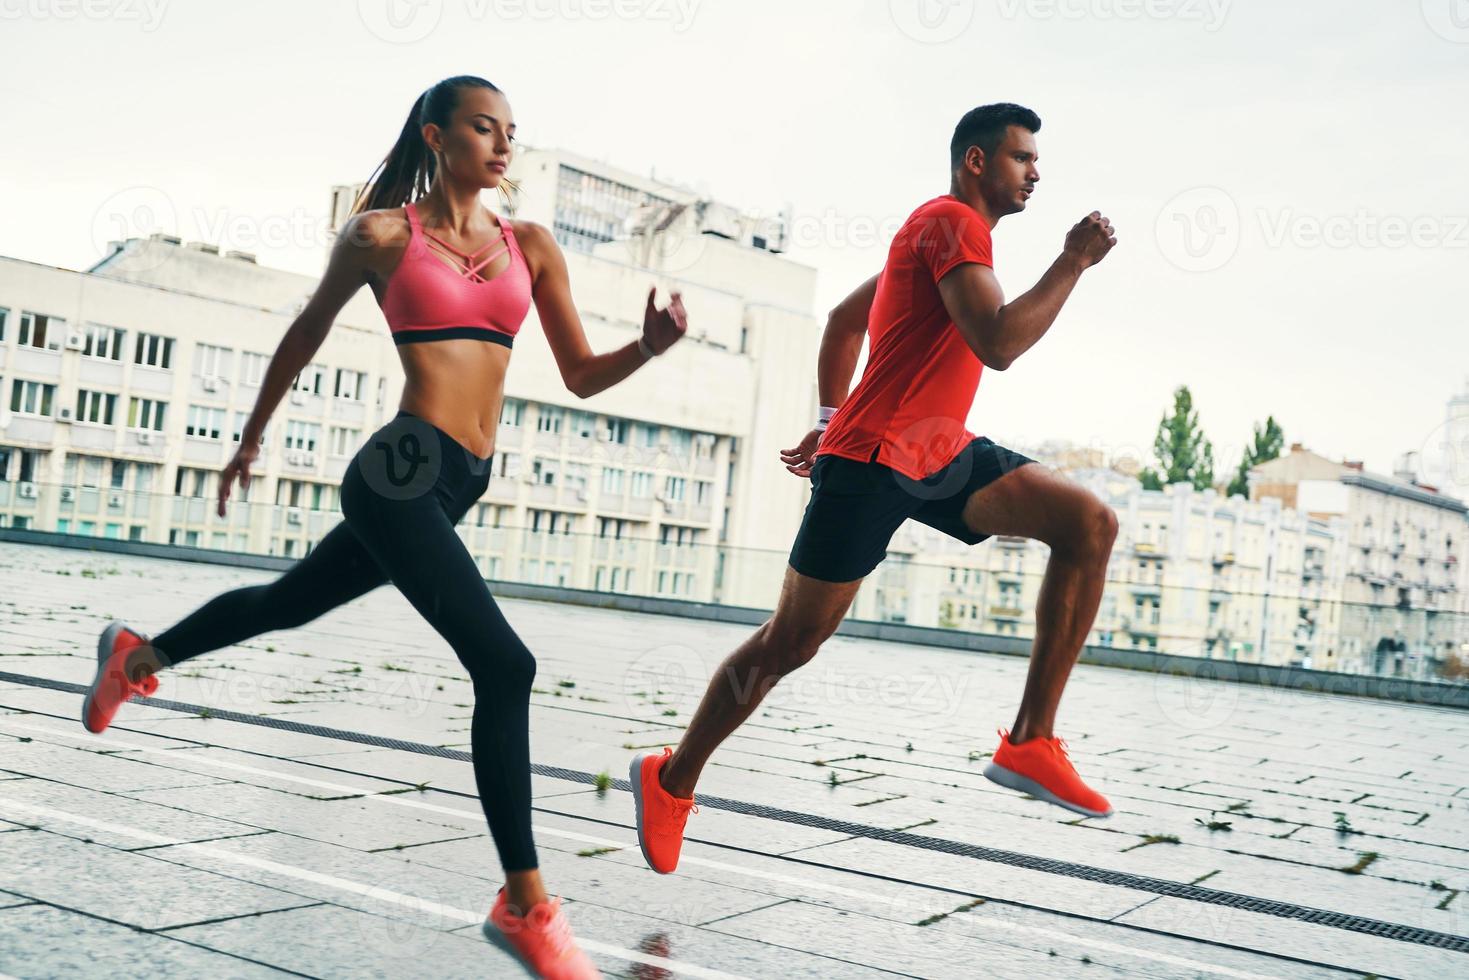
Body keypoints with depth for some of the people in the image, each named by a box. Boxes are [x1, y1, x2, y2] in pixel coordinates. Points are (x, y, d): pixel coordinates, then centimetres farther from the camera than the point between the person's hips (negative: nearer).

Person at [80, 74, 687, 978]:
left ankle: (140, 654, 53)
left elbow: (583, 375, 8)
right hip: (403, 472, -7)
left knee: (290, 602, 26)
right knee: (504, 665, -17)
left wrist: (652, 344, -11)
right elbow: (306, 335, 11)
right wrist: (252, 437, 21)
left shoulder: (530, 246, 10)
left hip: (461, 484, 7)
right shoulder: (384, 233, -2)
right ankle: (526, 906, -9)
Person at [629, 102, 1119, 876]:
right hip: (872, 461, -9)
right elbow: (997, 346, -23)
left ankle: (1029, 742, -8)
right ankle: (670, 779, 18)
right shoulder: (952, 221, -11)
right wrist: (1073, 262, -14)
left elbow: (843, 318, 26)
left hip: (938, 450, 10)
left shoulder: (939, 232, 21)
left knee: (1090, 525, -8)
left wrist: (830, 421, 26)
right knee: (790, 643, -2)